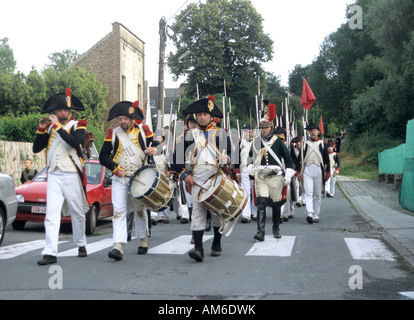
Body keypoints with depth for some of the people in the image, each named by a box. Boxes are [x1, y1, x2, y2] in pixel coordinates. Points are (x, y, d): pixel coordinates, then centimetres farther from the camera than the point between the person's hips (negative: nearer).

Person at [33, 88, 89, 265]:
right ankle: (50, 252, -11)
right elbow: (36, 149, 10)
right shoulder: (50, 128, 13)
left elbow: (75, 142, -19)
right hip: (54, 175, 3)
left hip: (72, 175, -2)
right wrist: (41, 129, -3)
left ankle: (81, 244, 27)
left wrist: (58, 127, -20)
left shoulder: (78, 125, 2)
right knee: (51, 213, -8)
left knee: (77, 213, 8)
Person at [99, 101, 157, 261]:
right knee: (118, 211, -12)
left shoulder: (143, 131, 3)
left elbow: (155, 144, 12)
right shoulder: (112, 133, 4)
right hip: (119, 179, 0)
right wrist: (115, 168, -11)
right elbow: (103, 157, 4)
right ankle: (118, 247, -17)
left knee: (140, 210, 12)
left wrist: (153, 150, -11)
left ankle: (143, 240, 30)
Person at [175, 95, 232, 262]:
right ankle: (198, 248, -17)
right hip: (196, 177, 0)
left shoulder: (221, 133, 15)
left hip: (217, 176, 0)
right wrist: (184, 174, 2)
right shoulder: (190, 134, 16)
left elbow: (230, 153, 9)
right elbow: (179, 155, 13)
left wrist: (226, 160, -14)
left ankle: (217, 244, 24)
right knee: (197, 210, -11)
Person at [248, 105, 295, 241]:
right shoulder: (256, 141, 7)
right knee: (261, 203, -13)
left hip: (276, 177, -1)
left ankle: (276, 229, 26)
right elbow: (252, 156, 24)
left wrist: (288, 176, -1)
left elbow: (288, 159, 4)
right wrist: (253, 169, 15)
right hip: (261, 177, 1)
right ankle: (260, 232, -17)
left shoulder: (278, 141, 0)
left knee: (276, 204, 8)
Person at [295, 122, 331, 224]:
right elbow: (299, 158, 10)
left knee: (317, 194, 6)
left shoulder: (322, 143, 9)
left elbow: (327, 159, 10)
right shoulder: (305, 144, 10)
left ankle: (316, 215, 13)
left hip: (319, 170, 1)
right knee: (308, 192, -12)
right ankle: (309, 214, -21)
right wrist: (298, 172, 4)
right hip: (307, 170, -1)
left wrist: (327, 172, 5)